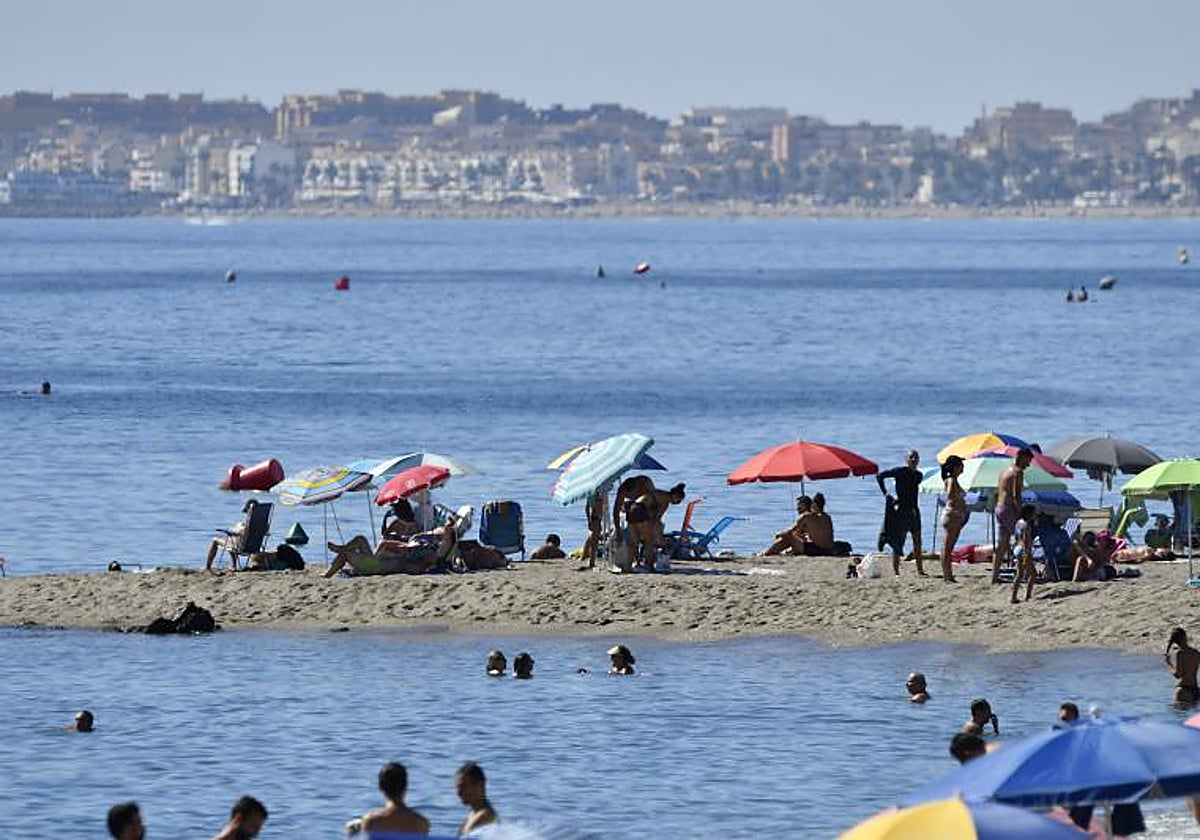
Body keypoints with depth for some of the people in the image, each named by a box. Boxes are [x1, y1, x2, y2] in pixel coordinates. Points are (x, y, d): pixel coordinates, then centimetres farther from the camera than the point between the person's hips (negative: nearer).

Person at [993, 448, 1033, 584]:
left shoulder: (1005, 472, 19)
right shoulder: (1018, 472, -10)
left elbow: (997, 493, 21)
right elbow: (1016, 495, -18)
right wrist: (1020, 515, -18)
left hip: (999, 508, 9)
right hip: (1009, 510, -9)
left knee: (1000, 546, 9)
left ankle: (994, 576, 7)